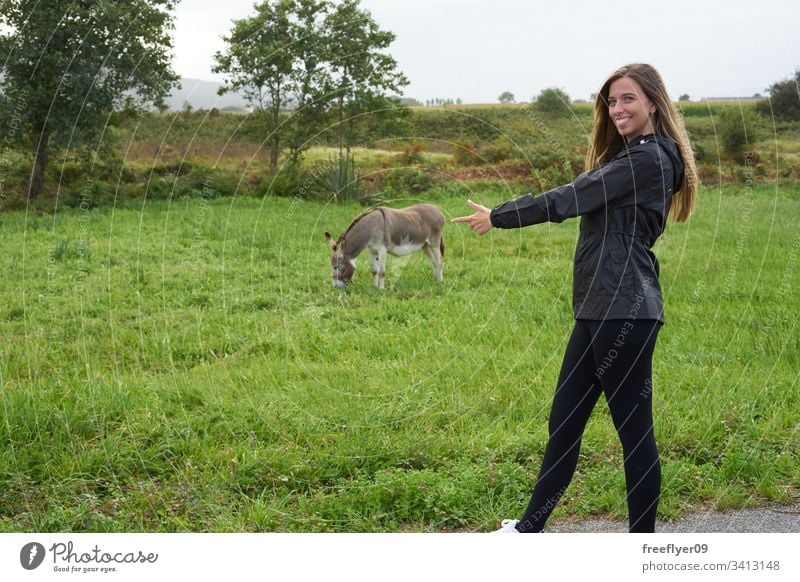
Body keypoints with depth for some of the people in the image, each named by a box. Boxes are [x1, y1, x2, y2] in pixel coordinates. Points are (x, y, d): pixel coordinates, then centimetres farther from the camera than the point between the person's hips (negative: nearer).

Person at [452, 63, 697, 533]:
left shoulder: (648, 159, -12)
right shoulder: (630, 158, 20)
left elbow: (567, 200, -13)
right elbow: (577, 202, 20)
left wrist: (497, 217, -3)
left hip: (625, 312, -10)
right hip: (600, 311, 10)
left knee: (635, 431, -1)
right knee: (564, 424, 14)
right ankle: (530, 528, 23)